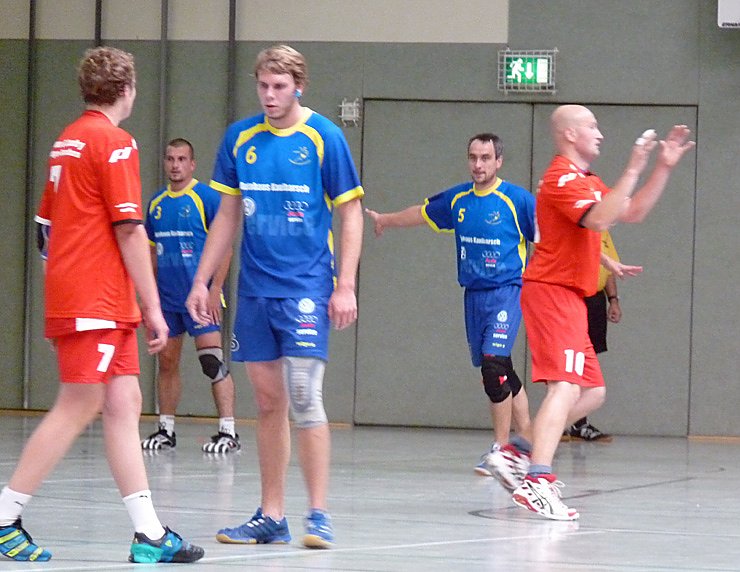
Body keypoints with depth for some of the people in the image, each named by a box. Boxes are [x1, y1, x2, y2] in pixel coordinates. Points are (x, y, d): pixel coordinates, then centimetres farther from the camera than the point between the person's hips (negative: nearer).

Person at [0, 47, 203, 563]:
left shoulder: (67, 140, 16)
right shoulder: (114, 142, -10)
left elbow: (47, 224, 21)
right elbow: (130, 231, -14)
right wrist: (153, 307, -11)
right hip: (96, 302, -9)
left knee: (124, 405, 6)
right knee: (78, 409, -7)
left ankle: (149, 533, 5)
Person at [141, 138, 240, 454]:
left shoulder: (207, 197, -5)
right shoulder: (156, 204, 13)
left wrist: (214, 290, -15)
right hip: (166, 297, 6)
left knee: (212, 361, -11)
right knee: (167, 362, 9)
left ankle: (228, 431, -11)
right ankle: (166, 430, 16)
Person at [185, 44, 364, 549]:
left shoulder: (324, 137, -5)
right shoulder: (240, 138, 7)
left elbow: (351, 214, -3)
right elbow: (228, 216, 15)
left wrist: (346, 286, -9)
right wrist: (202, 281, 12)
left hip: (306, 288, -5)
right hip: (255, 289, 5)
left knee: (304, 398, -12)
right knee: (268, 403, 8)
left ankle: (319, 516, -8)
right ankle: (271, 517, 14)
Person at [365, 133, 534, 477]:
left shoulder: (517, 200, -7)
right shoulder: (457, 200, 9)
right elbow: (423, 213, 27)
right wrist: (386, 220, 43)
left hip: (506, 291, -6)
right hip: (473, 294, 6)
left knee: (494, 363, -18)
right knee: (498, 371, 9)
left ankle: (502, 446, -10)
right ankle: (525, 438, 21)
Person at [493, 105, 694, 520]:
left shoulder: (589, 181, 21)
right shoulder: (563, 178, -13)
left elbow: (634, 212, 23)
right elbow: (600, 219, -28)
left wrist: (665, 168, 15)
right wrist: (634, 170, -29)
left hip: (569, 295, 11)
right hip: (553, 291, -11)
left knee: (592, 392, 13)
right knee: (567, 386, -23)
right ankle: (537, 482, -35)